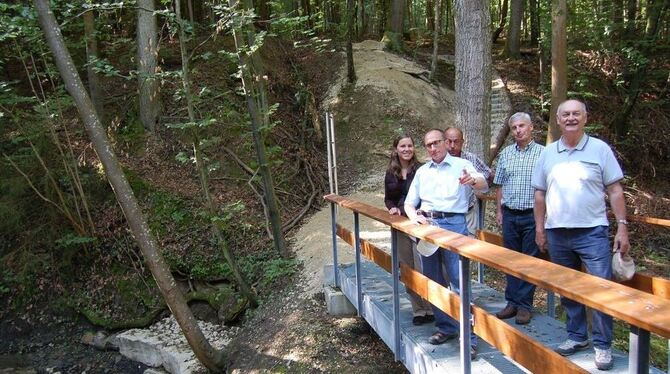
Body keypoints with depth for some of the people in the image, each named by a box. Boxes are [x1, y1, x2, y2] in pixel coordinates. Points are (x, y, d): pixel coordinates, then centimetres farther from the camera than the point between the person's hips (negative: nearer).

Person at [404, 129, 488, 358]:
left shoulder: (461, 165, 4)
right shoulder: (422, 171, 16)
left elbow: (484, 185, -12)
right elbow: (409, 203, 16)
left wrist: (473, 180, -36)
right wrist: (414, 216, -6)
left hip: (453, 224, -5)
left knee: (460, 282, -8)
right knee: (433, 281, 9)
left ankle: (469, 337, -2)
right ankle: (446, 327, 23)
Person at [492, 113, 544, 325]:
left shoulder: (542, 153, -3)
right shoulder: (505, 154, 9)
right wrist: (498, 211, 9)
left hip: (532, 215, -4)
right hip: (510, 215, 4)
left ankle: (524, 305, 12)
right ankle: (512, 302, 20)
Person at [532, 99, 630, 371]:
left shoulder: (599, 149, 0)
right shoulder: (548, 153, 8)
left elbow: (615, 190, 0)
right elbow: (540, 194, 11)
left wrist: (622, 226, -6)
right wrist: (539, 228, 8)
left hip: (592, 231, -3)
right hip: (557, 233, 3)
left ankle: (602, 345, 11)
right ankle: (577, 336, 28)